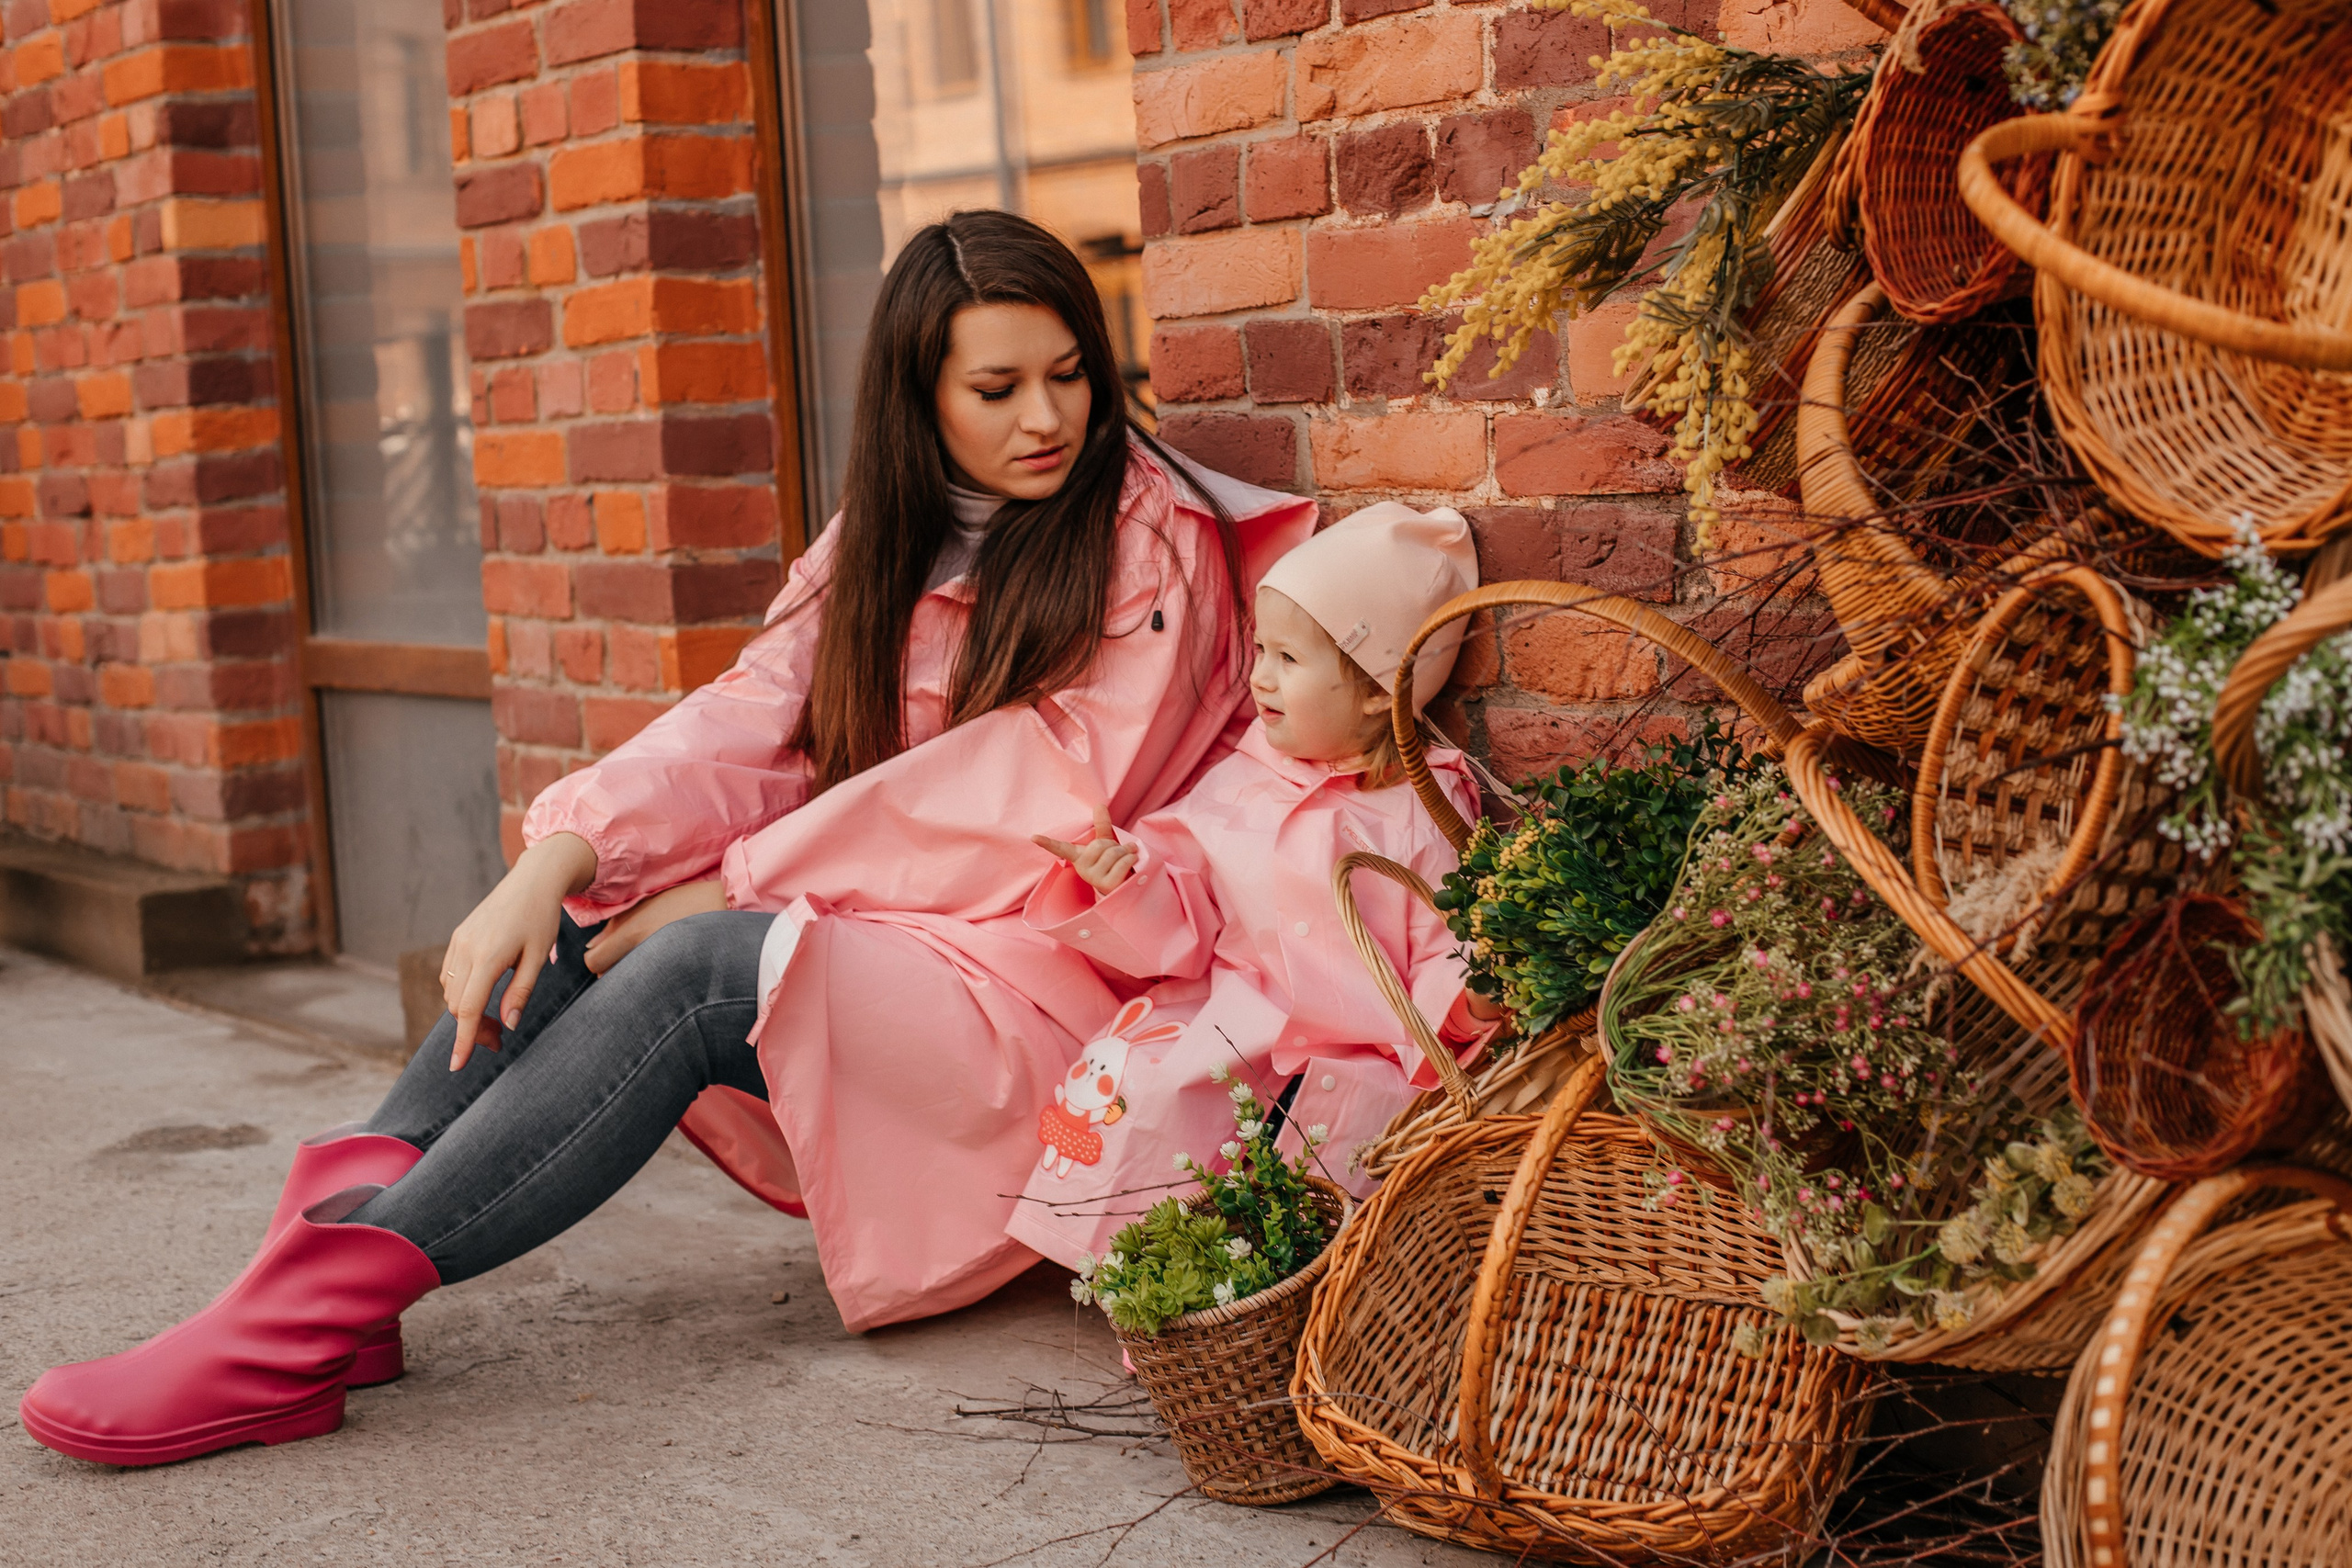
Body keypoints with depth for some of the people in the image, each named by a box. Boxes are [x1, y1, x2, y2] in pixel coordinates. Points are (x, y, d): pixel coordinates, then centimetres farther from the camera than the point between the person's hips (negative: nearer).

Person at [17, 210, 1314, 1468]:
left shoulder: (1157, 547, -4)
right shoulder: (881, 543, 14)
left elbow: (1033, 808, -14)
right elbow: (746, 729, 0)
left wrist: (723, 890, -15)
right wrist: (558, 864, -20)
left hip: (1038, 980, -7)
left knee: (698, 963, -29)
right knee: (578, 911, -13)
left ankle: (321, 1309, -33)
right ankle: (351, 1205, -28)